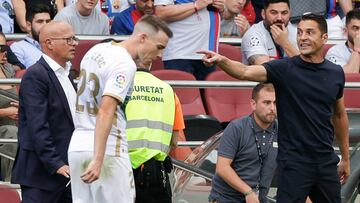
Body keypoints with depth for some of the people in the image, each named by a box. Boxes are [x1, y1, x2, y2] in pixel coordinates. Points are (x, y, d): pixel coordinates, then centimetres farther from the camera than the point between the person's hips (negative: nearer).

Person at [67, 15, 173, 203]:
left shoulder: (96, 51, 14)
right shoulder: (125, 64, -14)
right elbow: (106, 111, -24)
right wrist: (98, 159, -29)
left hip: (77, 144, 8)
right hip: (108, 149, -8)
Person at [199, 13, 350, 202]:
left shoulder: (336, 73, 5)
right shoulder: (284, 68, -8)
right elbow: (245, 72, -23)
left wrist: (345, 158, 20)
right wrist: (222, 61, -43)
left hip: (326, 162, 5)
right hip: (294, 161, -5)